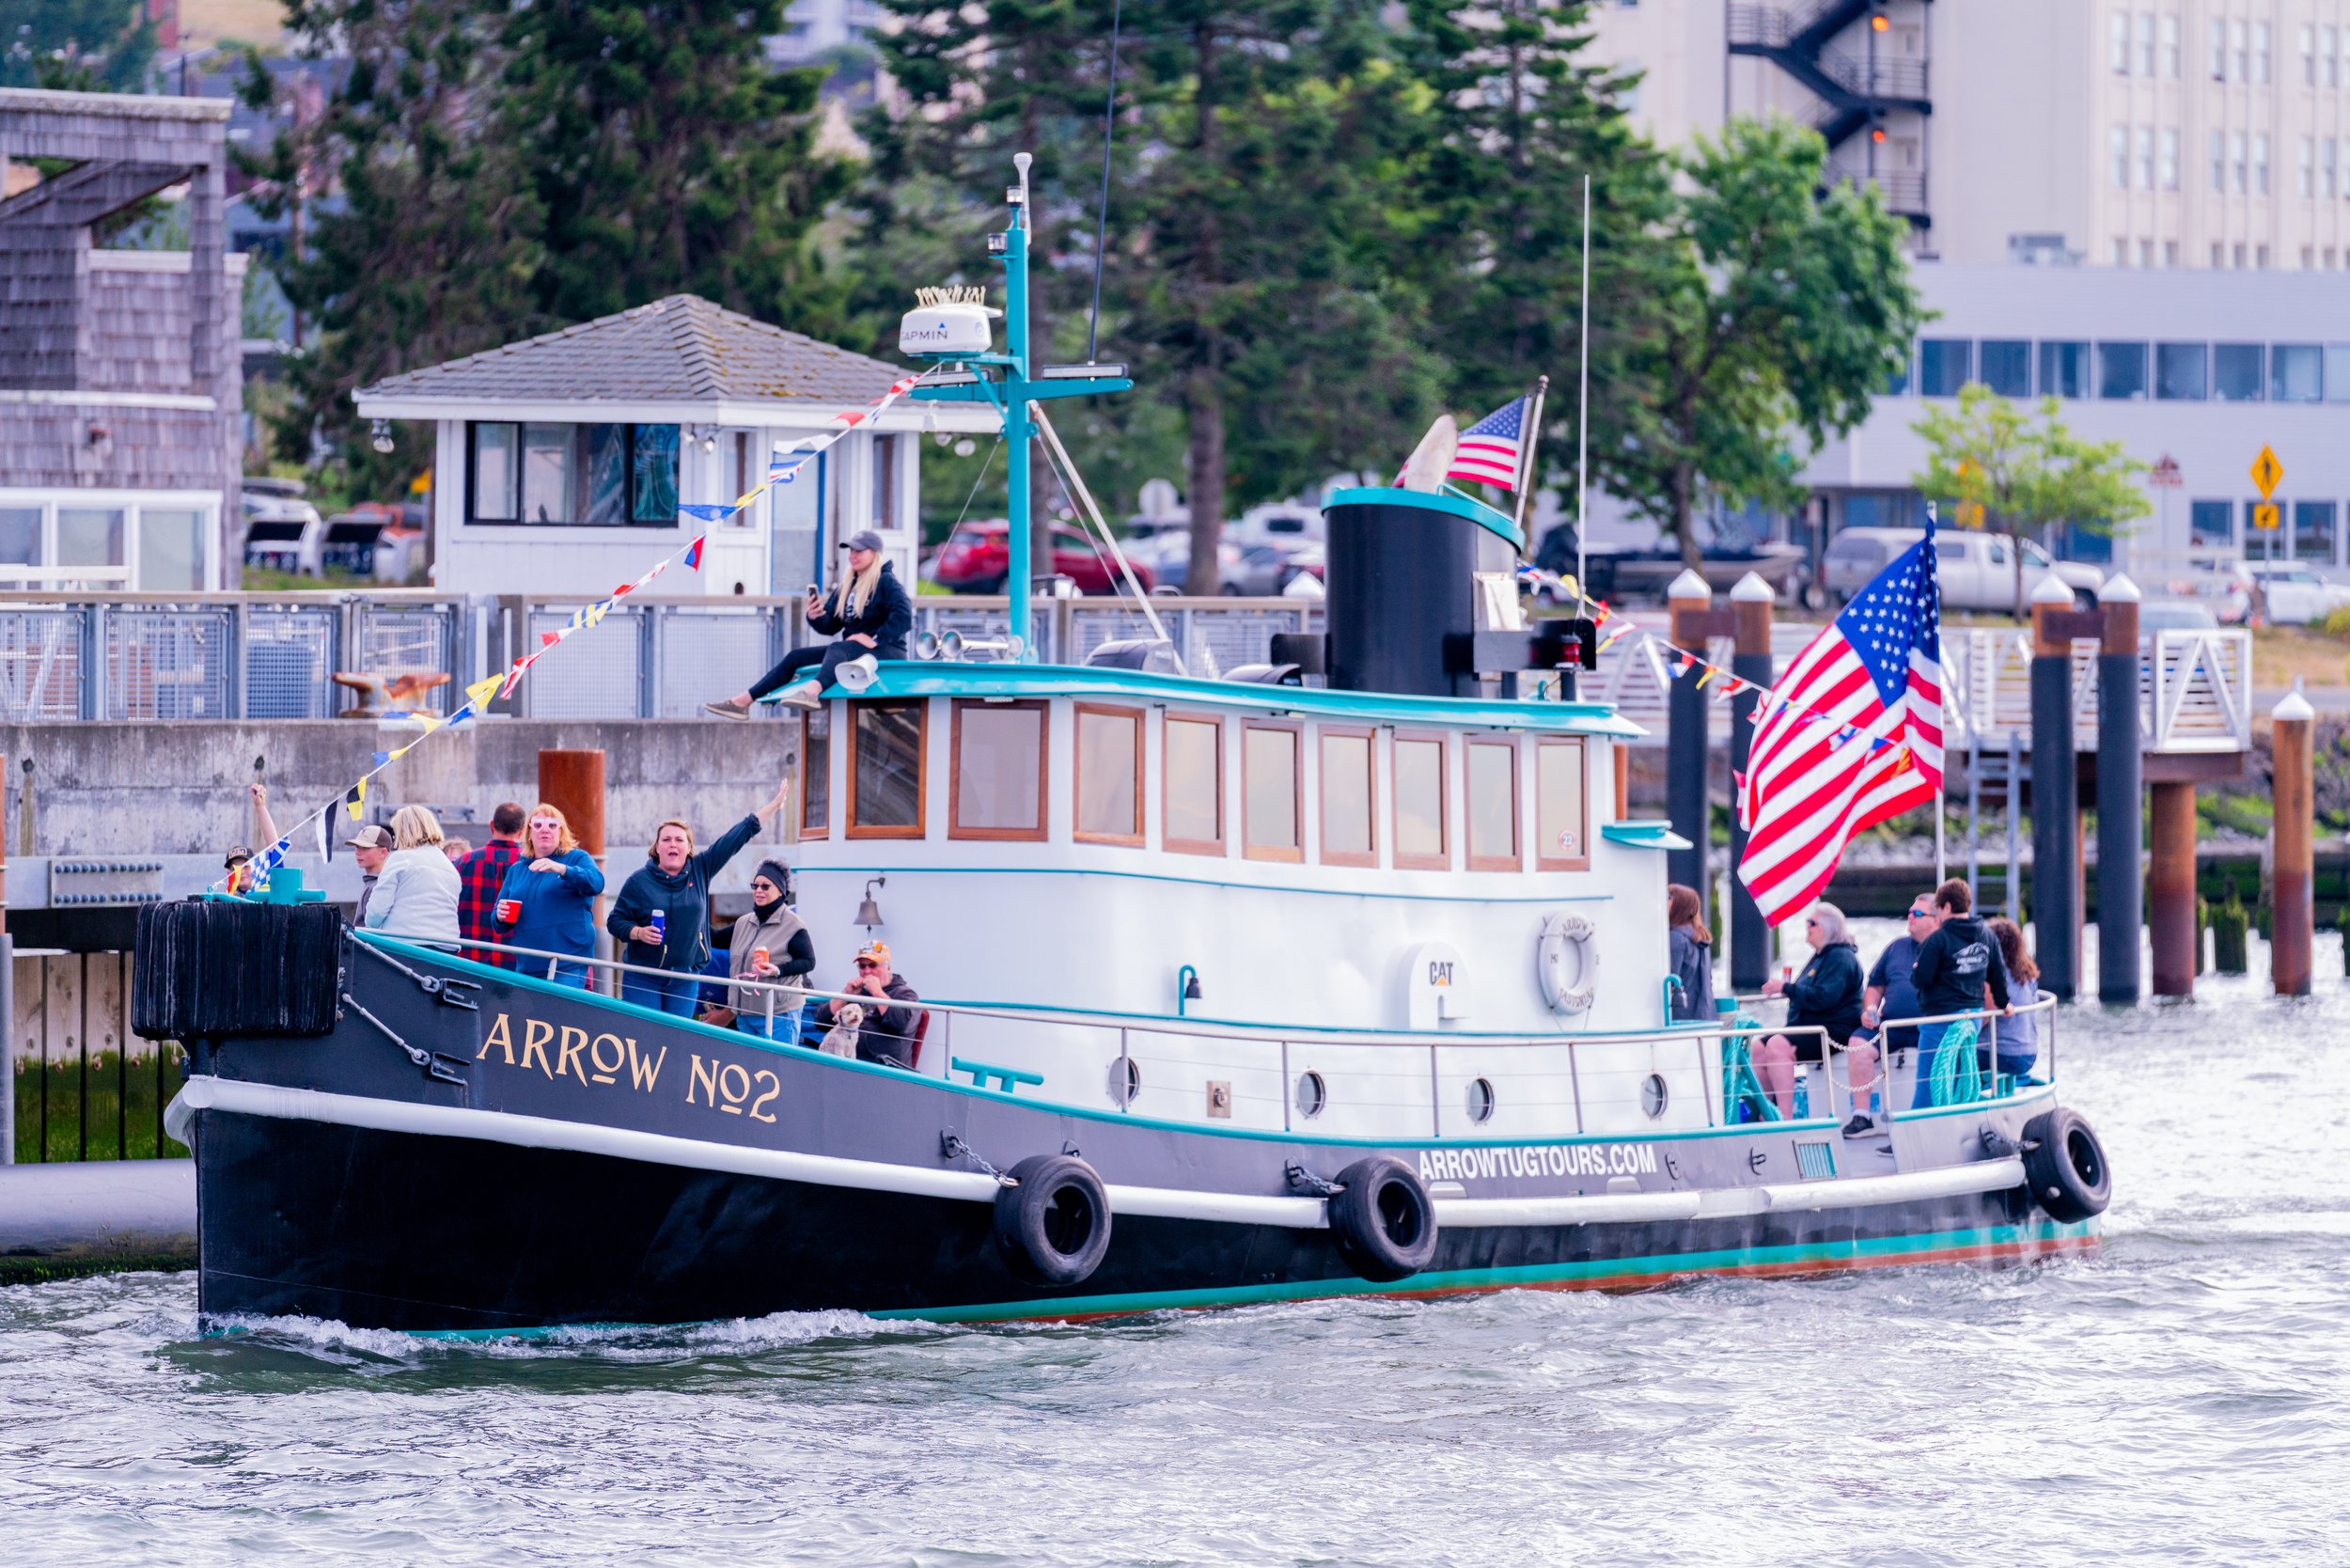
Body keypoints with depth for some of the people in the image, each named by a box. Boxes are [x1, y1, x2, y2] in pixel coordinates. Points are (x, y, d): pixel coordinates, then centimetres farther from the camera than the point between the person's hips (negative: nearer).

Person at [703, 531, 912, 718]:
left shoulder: (886, 582, -6)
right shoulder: (847, 586, 18)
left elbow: (903, 615, -22)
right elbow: (830, 626, 16)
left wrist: (875, 639, -27)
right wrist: (815, 617, -6)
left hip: (886, 651, -9)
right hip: (851, 649, 9)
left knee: (837, 651, -38)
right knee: (795, 658, 2)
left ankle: (811, 691, -70)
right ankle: (741, 702, -5)